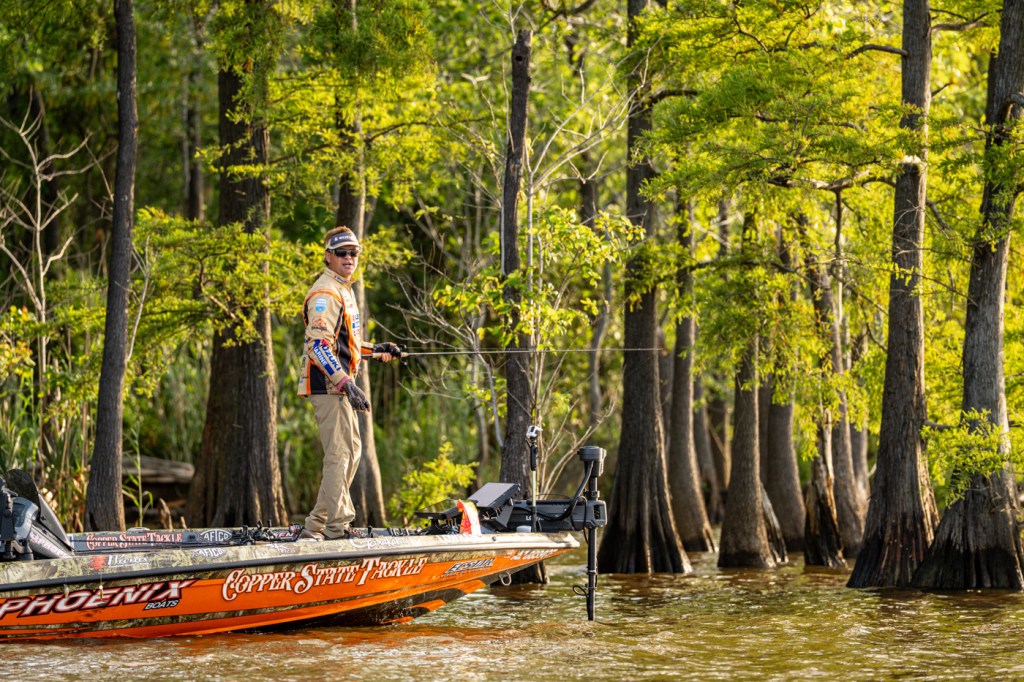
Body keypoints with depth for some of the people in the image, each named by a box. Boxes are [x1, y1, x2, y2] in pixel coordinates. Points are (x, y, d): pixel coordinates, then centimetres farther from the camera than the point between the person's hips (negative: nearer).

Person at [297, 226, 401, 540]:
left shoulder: (344, 290, 19)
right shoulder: (326, 293, -14)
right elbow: (318, 346, -24)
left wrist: (377, 350, 24)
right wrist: (347, 385, -29)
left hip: (339, 385, 11)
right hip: (327, 385, -11)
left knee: (351, 451, 14)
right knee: (339, 454, -10)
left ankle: (316, 526, 18)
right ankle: (337, 526, -7)